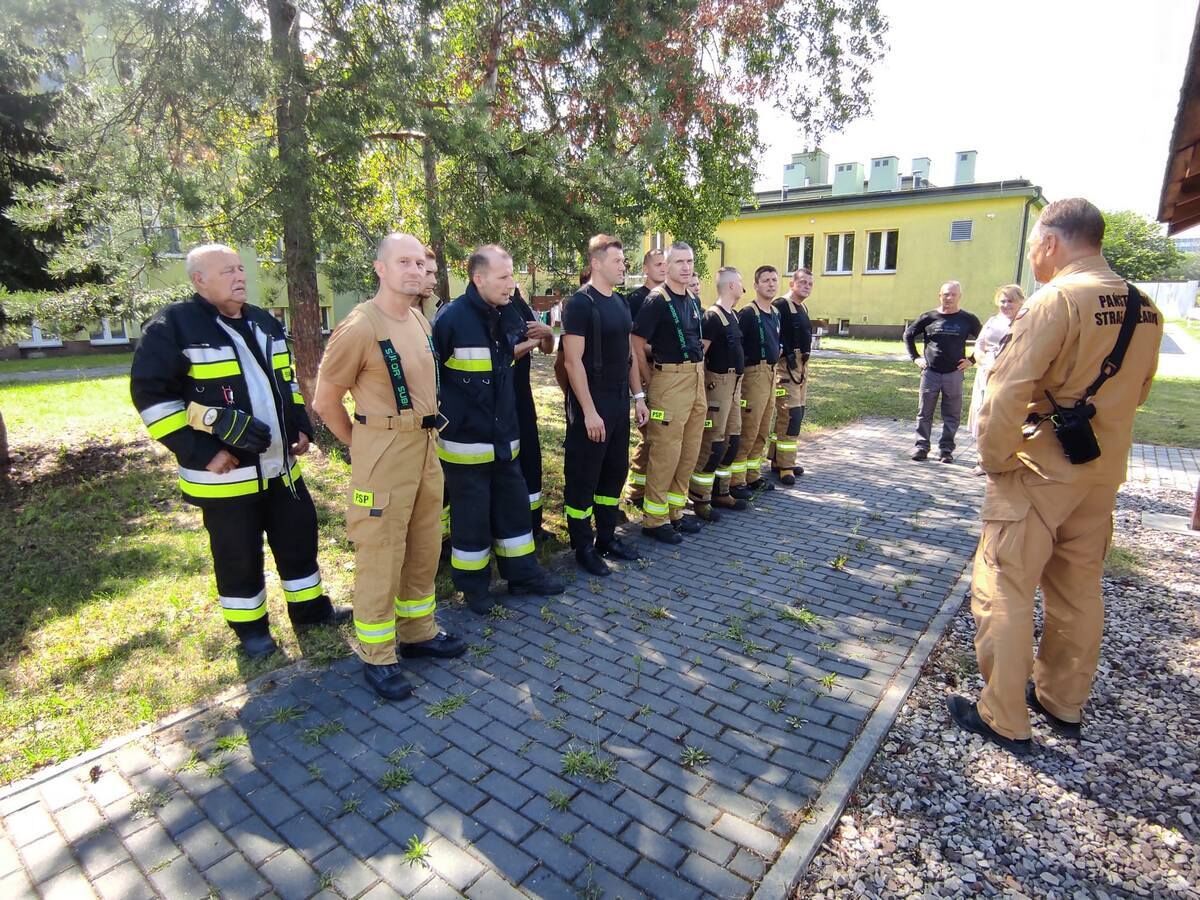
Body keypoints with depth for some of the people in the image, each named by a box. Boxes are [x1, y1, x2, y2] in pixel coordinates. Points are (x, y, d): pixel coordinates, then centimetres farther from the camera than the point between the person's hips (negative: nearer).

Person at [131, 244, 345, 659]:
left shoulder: (264, 322, 10)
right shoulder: (174, 326, -11)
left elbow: (287, 380, 21)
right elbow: (151, 395, -13)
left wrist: (301, 426, 11)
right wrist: (201, 451, -17)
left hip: (280, 464, 6)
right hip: (226, 471, -6)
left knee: (299, 536, 15)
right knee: (239, 555, 8)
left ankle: (310, 607, 33)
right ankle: (250, 627, 27)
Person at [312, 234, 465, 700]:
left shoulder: (421, 321, 8)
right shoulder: (359, 327, -15)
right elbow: (325, 401, -7)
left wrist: (425, 436, 15)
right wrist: (364, 445, 1)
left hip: (426, 446, 8)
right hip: (384, 453, -8)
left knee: (424, 547, 17)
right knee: (380, 555, 2)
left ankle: (418, 631, 35)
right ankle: (377, 657, 19)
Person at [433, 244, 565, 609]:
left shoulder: (507, 315, 5)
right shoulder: (452, 318, -16)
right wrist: (446, 415, -10)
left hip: (504, 436, 7)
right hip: (465, 438, -6)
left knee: (514, 506, 15)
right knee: (471, 514, 5)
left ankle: (523, 573, 30)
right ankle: (473, 585, 23)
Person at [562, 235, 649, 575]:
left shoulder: (620, 303, 12)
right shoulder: (580, 303, -12)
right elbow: (573, 361, -17)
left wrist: (638, 397, 12)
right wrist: (589, 410, -20)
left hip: (620, 402, 8)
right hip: (591, 405, -8)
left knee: (615, 471, 15)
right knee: (583, 476, 2)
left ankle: (607, 537, 28)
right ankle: (583, 547, 15)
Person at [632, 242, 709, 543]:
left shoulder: (693, 301, 14)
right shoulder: (656, 300, -10)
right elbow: (636, 346, -13)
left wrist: (698, 369, 14)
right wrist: (651, 382, -8)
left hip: (697, 379, 8)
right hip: (670, 380, -8)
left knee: (690, 452, 12)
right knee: (665, 452, -4)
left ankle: (675, 511, 25)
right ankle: (654, 519, 8)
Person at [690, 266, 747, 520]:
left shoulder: (732, 315, 14)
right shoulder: (712, 316, -14)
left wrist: (737, 381, 20)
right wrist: (704, 385, -18)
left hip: (734, 383, 9)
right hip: (718, 383, -9)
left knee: (731, 439, 13)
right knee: (712, 443, -6)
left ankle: (721, 493, 24)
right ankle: (700, 500, 2)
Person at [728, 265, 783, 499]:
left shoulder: (775, 313, 14)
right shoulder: (748, 313, -12)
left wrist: (778, 350, 12)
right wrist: (745, 365, -14)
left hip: (771, 373, 9)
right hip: (754, 373, -9)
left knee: (763, 431, 14)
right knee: (747, 431, -7)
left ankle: (752, 475, 25)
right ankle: (735, 481, 1)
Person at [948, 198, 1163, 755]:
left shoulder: (1056, 299, -17)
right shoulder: (1144, 309, 7)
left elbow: (1007, 391, -23)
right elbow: (1136, 391, 17)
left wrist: (993, 458, -11)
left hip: (1039, 472, -8)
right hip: (1103, 472, 8)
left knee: (1003, 592, 2)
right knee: (1079, 591, 18)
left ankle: (1004, 719, 11)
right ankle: (1063, 704, 34)